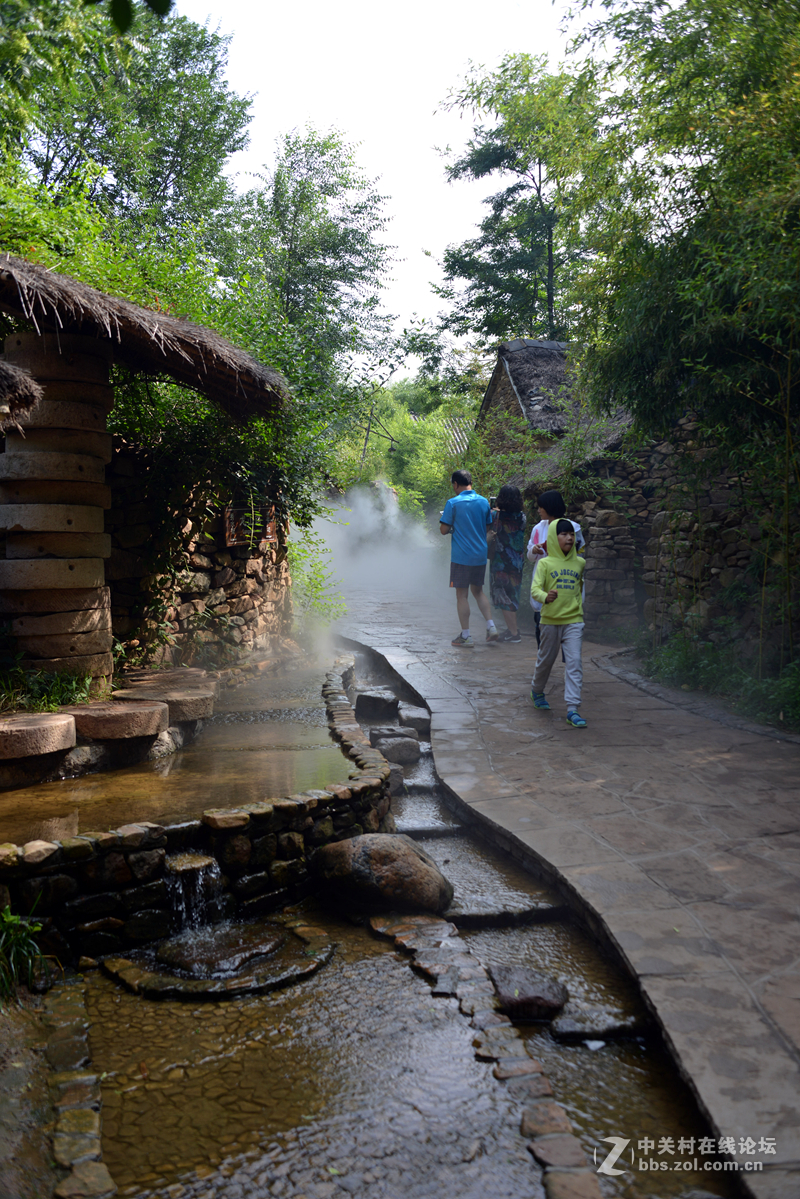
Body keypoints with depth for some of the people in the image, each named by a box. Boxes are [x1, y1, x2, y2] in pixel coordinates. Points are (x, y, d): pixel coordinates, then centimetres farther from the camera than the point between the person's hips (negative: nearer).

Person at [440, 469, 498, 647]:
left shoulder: (453, 503, -10)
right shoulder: (484, 502, 5)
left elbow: (444, 530, -10)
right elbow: (488, 527, 14)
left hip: (461, 556, -5)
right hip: (480, 554, 5)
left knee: (462, 594, 2)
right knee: (478, 591, 19)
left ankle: (465, 636, 5)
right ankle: (491, 627, 9)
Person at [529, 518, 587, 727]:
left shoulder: (580, 563, 6)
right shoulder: (545, 563, -5)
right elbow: (535, 589, -15)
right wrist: (545, 597, -35)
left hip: (574, 620, 2)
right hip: (550, 620, -2)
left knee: (574, 663, -8)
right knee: (545, 660, 14)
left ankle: (572, 709, -7)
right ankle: (537, 690, 43)